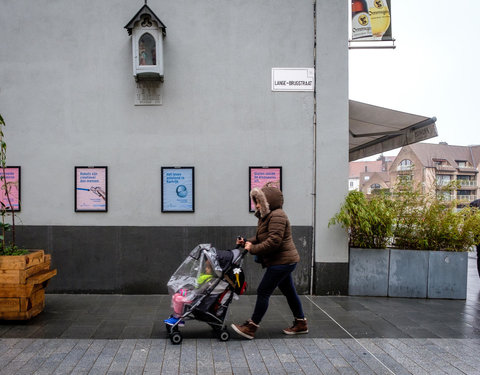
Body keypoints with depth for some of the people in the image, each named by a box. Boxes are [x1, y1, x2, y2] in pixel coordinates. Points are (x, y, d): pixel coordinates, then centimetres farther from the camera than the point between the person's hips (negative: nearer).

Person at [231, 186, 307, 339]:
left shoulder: (277, 216, -19)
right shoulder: (267, 216, 14)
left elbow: (273, 241, -26)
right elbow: (262, 238, 20)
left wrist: (253, 249, -19)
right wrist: (247, 242, 4)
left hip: (282, 261, -11)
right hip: (284, 261, 11)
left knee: (263, 292, -7)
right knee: (289, 292, 17)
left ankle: (251, 328, -1)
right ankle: (301, 323, 28)